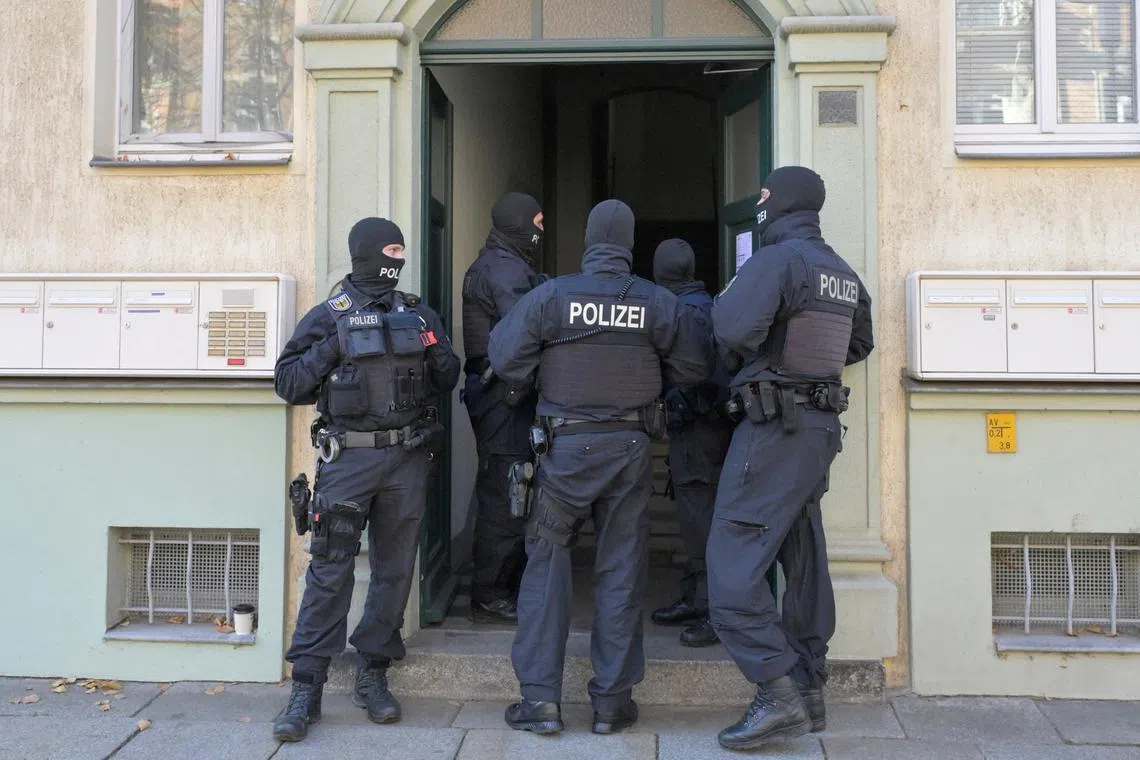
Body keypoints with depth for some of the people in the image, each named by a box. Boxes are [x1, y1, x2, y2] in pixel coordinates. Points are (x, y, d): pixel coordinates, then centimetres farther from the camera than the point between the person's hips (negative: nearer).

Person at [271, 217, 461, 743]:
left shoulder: (418, 314, 12)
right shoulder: (329, 317, 3)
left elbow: (446, 384, 16)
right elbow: (287, 382, 0)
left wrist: (438, 352, -3)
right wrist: (329, 351, -13)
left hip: (408, 459, 4)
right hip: (348, 458, -3)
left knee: (394, 570, 8)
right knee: (330, 571, -4)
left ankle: (373, 677, 22)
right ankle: (306, 689, 5)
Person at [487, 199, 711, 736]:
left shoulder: (550, 296, -7)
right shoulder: (658, 303, -3)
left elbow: (505, 359, -7)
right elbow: (693, 369, 4)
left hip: (566, 445, -1)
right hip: (630, 448, 2)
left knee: (546, 562, 9)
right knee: (621, 570, 9)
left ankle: (540, 698, 10)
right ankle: (612, 702, 16)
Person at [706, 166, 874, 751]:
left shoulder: (776, 259, -12)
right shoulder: (843, 272, 13)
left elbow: (733, 327, -26)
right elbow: (860, 345, 25)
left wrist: (739, 360, -5)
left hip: (775, 425, -9)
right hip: (822, 426, 9)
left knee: (733, 561, -7)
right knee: (803, 559, 15)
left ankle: (778, 693, -9)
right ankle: (809, 691, 24)